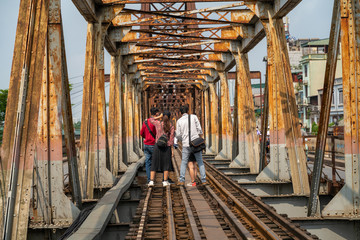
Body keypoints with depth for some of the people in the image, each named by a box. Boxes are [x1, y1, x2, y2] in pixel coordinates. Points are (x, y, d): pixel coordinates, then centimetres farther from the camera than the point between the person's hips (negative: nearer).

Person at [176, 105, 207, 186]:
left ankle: (181, 180, 1)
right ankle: (203, 180, 5)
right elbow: (199, 129, 0)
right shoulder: (194, 117, 2)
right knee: (200, 162, 9)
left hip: (186, 145, 0)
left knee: (184, 163, 10)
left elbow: (178, 135, 2)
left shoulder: (179, 121, 2)